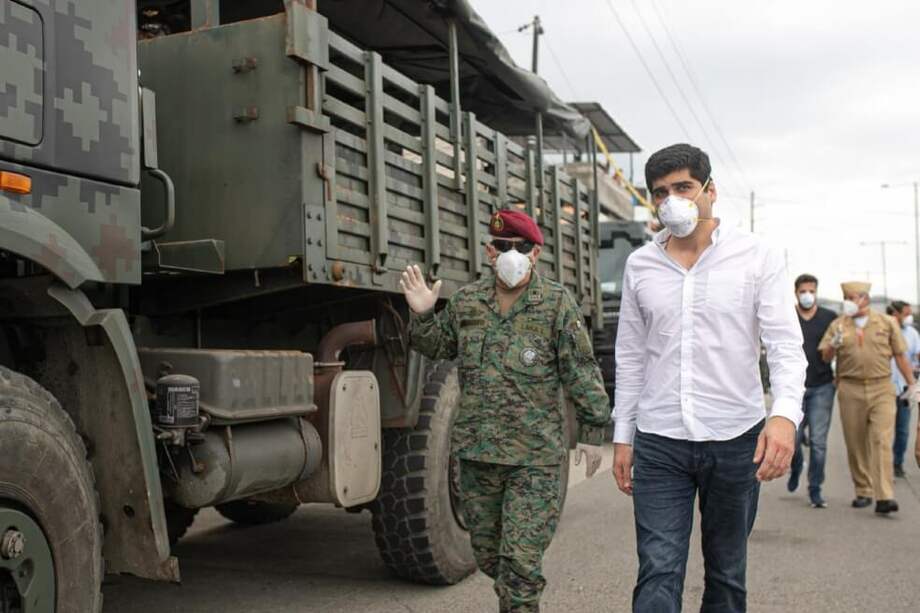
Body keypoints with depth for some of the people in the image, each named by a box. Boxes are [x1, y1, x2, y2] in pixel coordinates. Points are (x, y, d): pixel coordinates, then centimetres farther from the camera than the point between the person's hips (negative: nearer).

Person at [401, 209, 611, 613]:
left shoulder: (557, 304, -4)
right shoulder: (466, 301, 7)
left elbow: (581, 371, -4)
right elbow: (438, 347, 20)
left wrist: (592, 428, -4)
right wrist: (422, 315, 2)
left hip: (534, 458, -4)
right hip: (477, 453, 5)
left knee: (520, 560, -5)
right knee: (487, 553, 16)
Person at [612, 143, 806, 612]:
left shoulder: (758, 257, -2)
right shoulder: (639, 265, 6)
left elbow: (786, 345, -9)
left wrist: (785, 415, -26)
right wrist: (622, 436, 9)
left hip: (736, 440, -1)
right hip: (658, 444, 1)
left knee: (726, 574, 13)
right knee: (658, 574, -4)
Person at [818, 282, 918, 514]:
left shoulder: (887, 323, 7)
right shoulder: (838, 325, 8)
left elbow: (900, 355, 10)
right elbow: (825, 357, 5)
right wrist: (834, 345, -16)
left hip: (882, 389, -1)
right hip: (850, 390, 2)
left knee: (882, 441, -11)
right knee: (856, 444, 6)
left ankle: (884, 498, -14)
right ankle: (863, 492, 20)